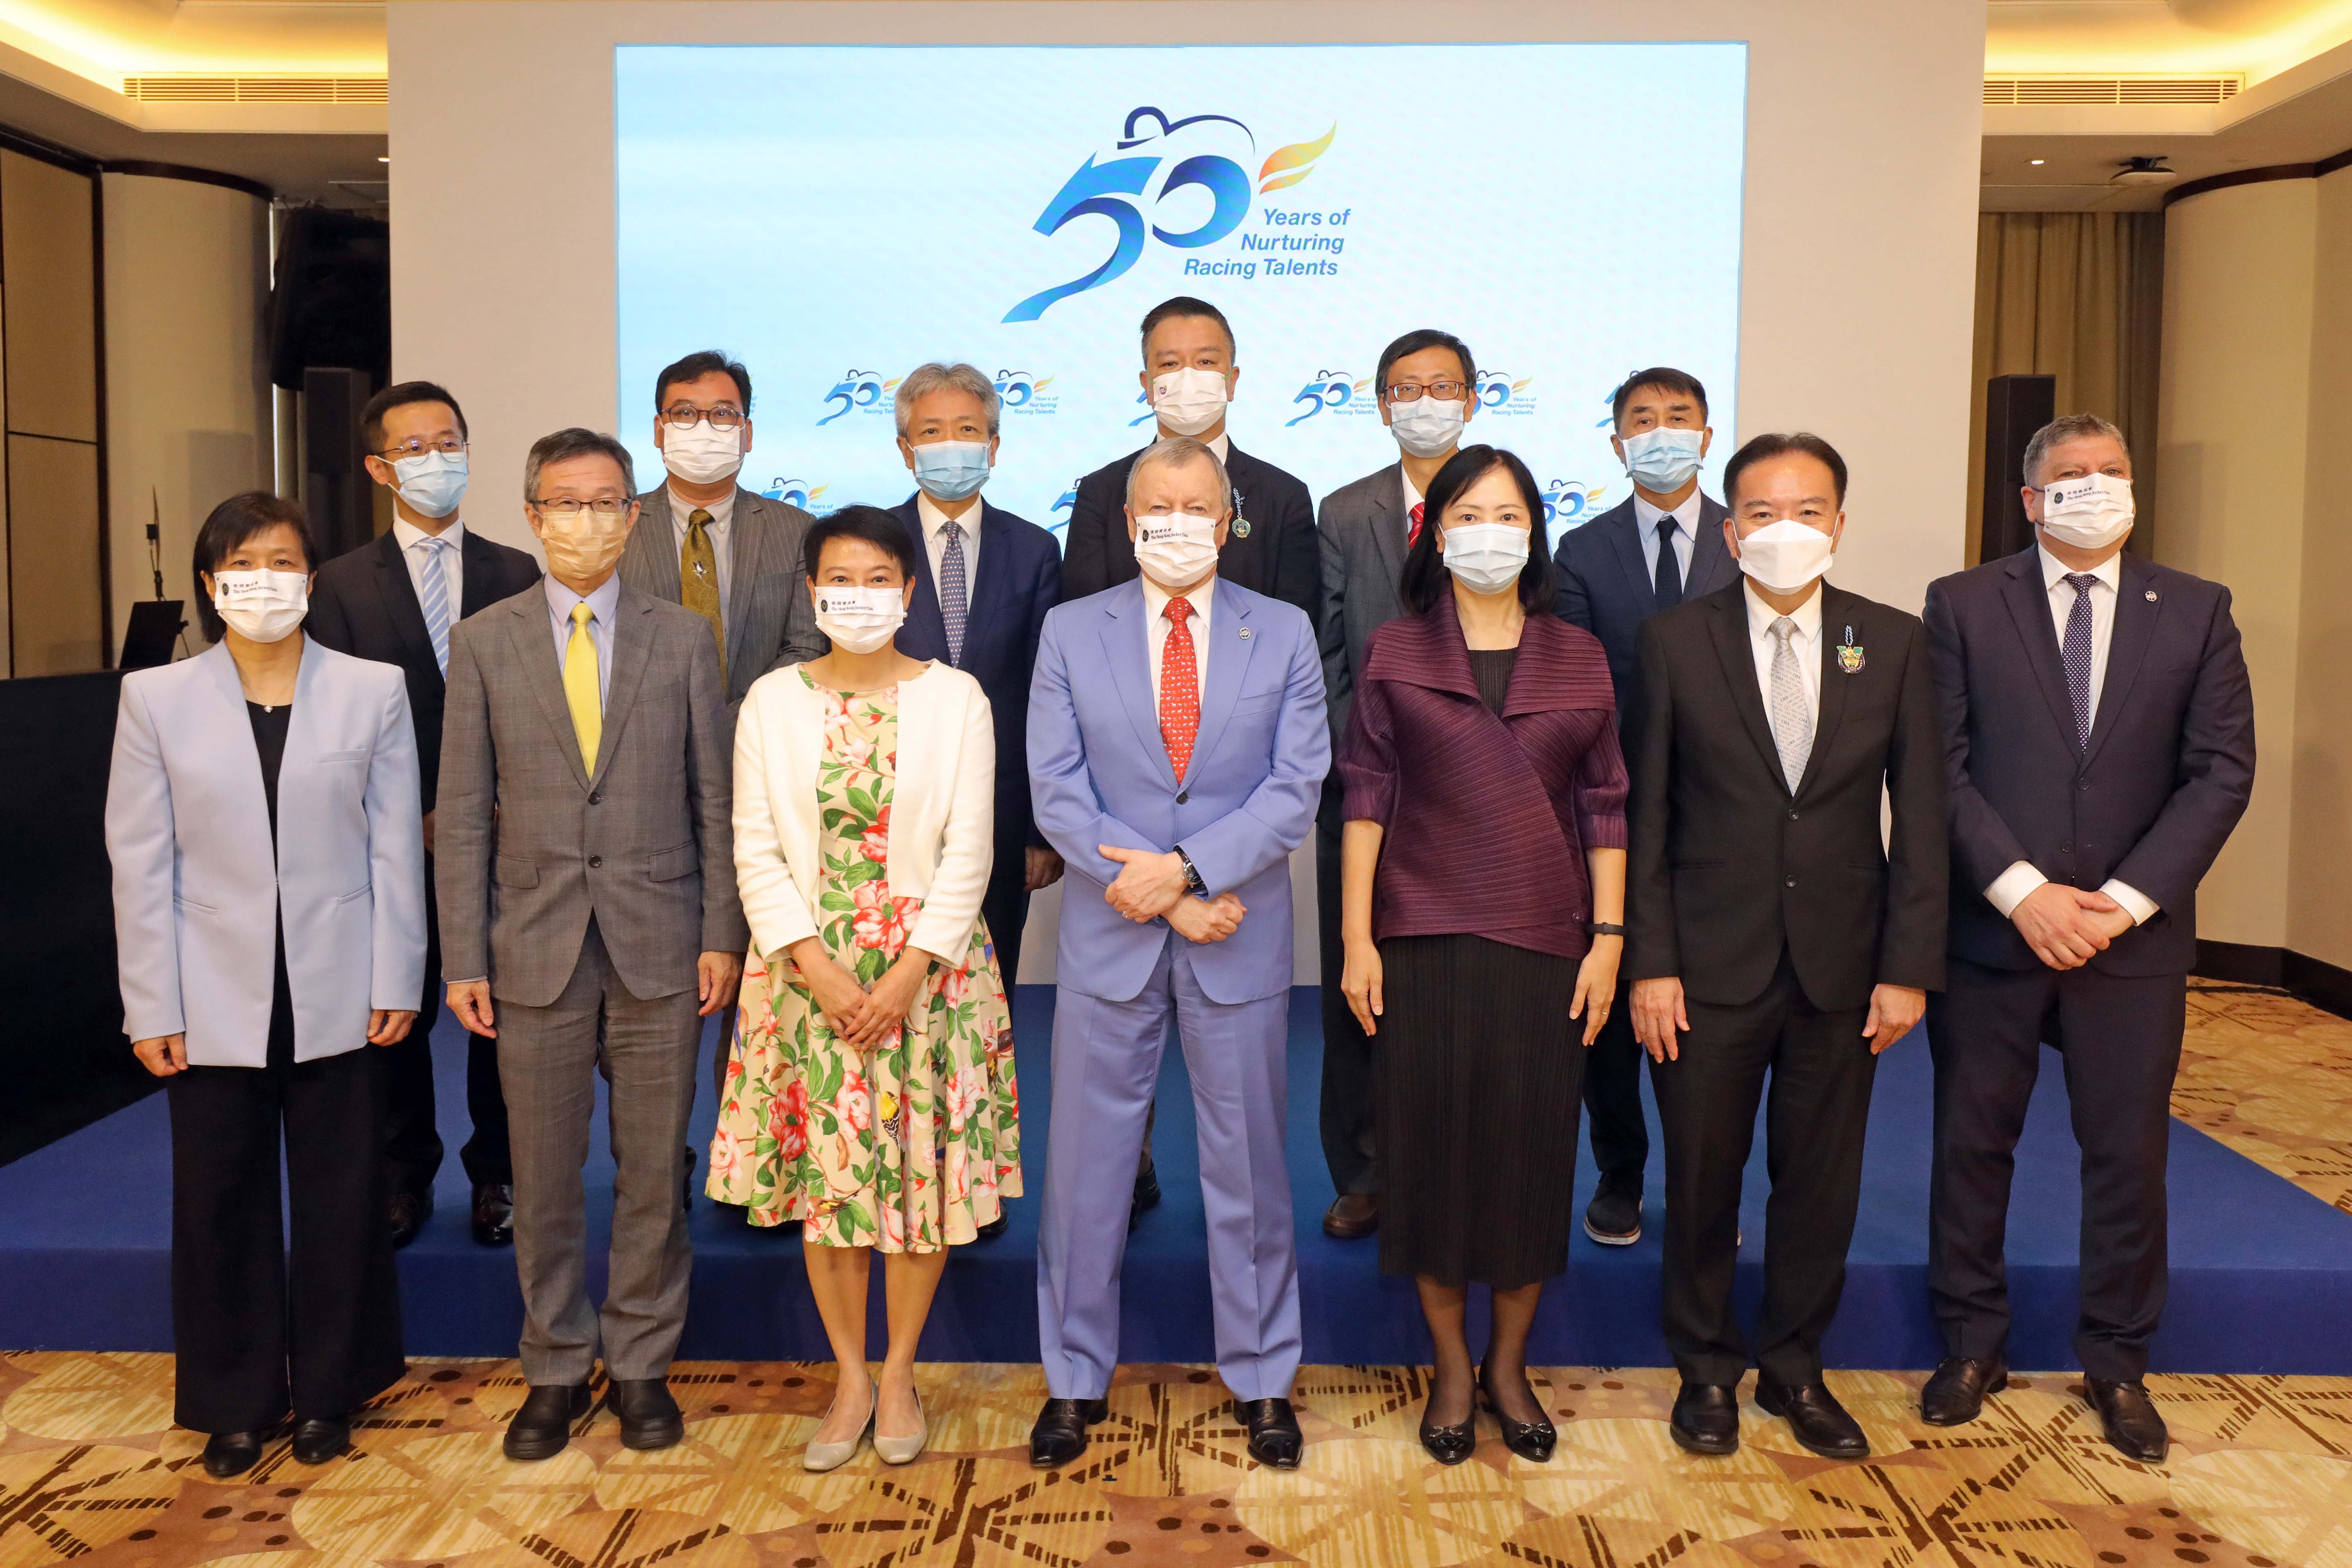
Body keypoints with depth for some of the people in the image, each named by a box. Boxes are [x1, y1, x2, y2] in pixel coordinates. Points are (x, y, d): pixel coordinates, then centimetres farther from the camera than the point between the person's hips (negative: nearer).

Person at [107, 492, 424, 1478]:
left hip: (337, 997, 0)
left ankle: (327, 1393, 29)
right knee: (219, 1204, 10)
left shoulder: (372, 691, -1)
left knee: (341, 1199, 10)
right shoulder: (156, 698, 0)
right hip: (215, 1003, 1)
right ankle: (235, 1405, 29)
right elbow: (141, 863, 0)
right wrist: (151, 1007, -3)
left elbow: (395, 847, 0)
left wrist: (395, 980, -3)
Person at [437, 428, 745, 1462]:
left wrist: (722, 936, -2)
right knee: (544, 1177, 9)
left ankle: (641, 1365, 24)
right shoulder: (483, 643, 4)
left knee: (653, 1169, 8)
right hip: (536, 950, 0)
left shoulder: (683, 638, 4)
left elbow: (715, 798, 4)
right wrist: (464, 959, -2)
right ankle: (556, 1370, 25)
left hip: (659, 948, 0)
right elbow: (463, 814, 3)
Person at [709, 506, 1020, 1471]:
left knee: (923, 1166, 4)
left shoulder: (955, 699, 0)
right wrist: (818, 966, -11)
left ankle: (900, 1369, 22)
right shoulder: (772, 702, 4)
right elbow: (756, 850, 1)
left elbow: (968, 851, -4)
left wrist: (908, 973, -12)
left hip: (929, 966, -1)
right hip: (808, 969, 1)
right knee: (823, 1171, 5)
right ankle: (850, 1373, 22)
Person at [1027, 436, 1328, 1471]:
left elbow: (1296, 788, -5)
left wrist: (1185, 868, -17)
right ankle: (1074, 1379, 25)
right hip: (1108, 938, 0)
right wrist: (1171, 901, -12)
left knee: (1248, 1164, 10)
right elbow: (1055, 791, -5)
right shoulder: (1071, 632, 3)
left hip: (1239, 942, 0)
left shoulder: (1284, 634, 3)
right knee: (1085, 1164, 9)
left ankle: (1261, 1378, 27)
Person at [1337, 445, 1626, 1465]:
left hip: (1544, 942, 1)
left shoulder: (1580, 659, 7)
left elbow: (1605, 806, 6)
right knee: (1432, 1145, 5)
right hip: (1425, 940, -1)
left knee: (1533, 1147, 6)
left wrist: (1608, 939, 0)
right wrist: (1357, 939, -4)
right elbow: (1366, 799, 1)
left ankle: (1510, 1363, 25)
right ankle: (1450, 1368, 22)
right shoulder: (1395, 654, 3)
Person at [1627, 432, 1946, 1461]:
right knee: (1702, 1179, 9)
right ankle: (1706, 1370, 28)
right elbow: (1647, 815, -3)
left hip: (1841, 964, 2)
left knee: (1821, 1180, 12)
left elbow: (1919, 816, 2)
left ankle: (1795, 1369, 31)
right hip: (1711, 964, -1)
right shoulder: (1674, 641, -2)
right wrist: (1650, 963, -7)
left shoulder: (1893, 642, 2)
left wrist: (1909, 967, -3)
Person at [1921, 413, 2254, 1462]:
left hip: (2133, 937, 1)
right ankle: (1972, 1345, 24)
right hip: (1990, 929, -1)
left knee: (2129, 1153, 8)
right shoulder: (1963, 605, 1)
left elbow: (2221, 772, 0)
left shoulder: (2194, 612, 6)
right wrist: (2022, 890, -14)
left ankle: (2117, 1363, 25)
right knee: (1971, 1143, 8)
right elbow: (1939, 767, -5)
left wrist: (2125, 899, -10)